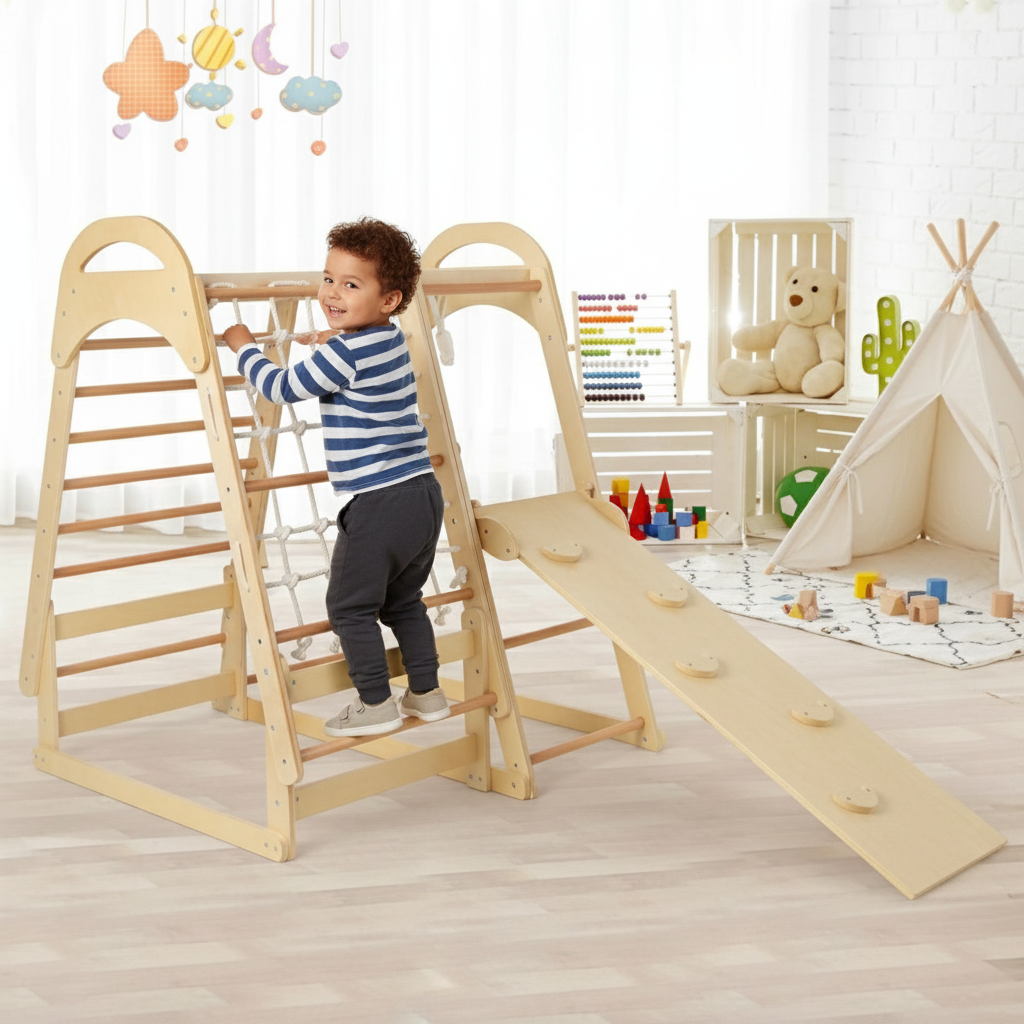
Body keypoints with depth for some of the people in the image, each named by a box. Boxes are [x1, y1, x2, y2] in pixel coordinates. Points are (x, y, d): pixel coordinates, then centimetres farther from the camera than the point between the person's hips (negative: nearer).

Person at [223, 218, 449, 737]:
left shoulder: (343, 354, -15)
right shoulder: (393, 341, 11)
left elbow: (281, 387, -6)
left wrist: (244, 346, 7)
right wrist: (332, 341, 38)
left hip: (379, 503, -9)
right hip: (423, 493, 9)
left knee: (350, 606, 4)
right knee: (403, 599, 22)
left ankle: (375, 704, 9)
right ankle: (426, 694, 27)